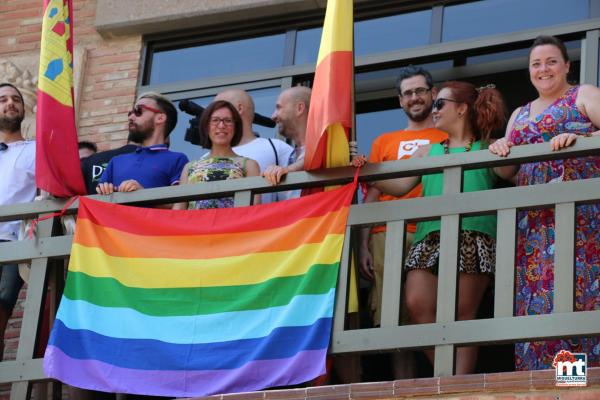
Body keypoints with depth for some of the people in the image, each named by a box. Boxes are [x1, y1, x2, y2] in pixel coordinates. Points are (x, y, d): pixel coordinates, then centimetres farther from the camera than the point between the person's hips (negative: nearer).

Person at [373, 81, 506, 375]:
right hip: (430, 235, 4)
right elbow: (399, 186, 17)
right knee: (417, 304, -13)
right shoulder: (428, 151, 24)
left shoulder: (486, 147, 12)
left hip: (472, 236, -4)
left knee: (462, 312, -8)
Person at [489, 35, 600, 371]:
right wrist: (500, 153, 0)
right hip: (536, 218, 5)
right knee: (537, 290, -4)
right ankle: (545, 373, -6)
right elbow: (508, 170, 21)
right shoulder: (520, 115, 25)